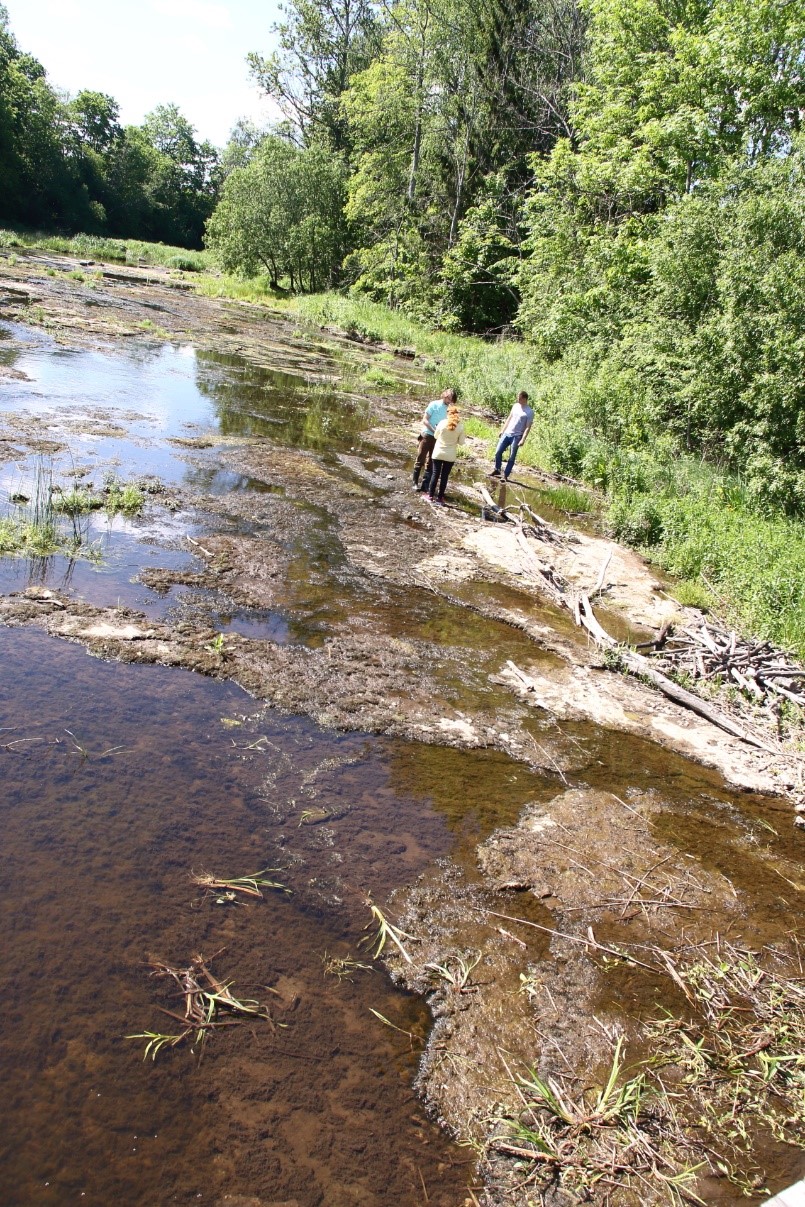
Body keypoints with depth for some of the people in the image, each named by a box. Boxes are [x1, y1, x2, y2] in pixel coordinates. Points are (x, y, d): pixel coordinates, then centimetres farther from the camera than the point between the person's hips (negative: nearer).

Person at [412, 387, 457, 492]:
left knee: (431, 462, 7)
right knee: (420, 459, -1)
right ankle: (415, 483, 6)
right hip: (427, 435, -5)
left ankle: (425, 485, 12)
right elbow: (425, 420, -9)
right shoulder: (434, 404, -7)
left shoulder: (448, 409, 6)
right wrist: (434, 430, -18)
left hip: (438, 438, 5)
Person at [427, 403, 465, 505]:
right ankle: (440, 498, 10)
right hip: (450, 456, 0)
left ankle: (431, 496, 13)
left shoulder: (442, 423, -9)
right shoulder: (460, 426, -8)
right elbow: (461, 442, -2)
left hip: (438, 453, 0)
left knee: (435, 474, 9)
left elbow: (436, 436, 4)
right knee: (444, 476, 7)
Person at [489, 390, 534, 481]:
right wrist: (502, 430, 17)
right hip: (507, 433, 6)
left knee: (512, 457, -2)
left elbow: (528, 427, -12)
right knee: (498, 452, 2)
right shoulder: (515, 406, 8)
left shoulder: (529, 412, -10)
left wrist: (523, 440, -19)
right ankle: (497, 470, 19)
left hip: (517, 436, -6)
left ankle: (506, 475, 5)